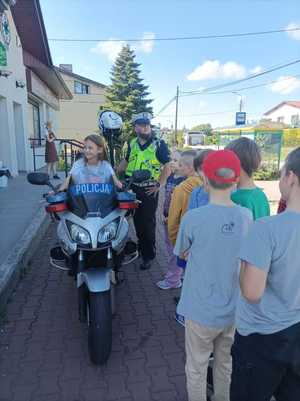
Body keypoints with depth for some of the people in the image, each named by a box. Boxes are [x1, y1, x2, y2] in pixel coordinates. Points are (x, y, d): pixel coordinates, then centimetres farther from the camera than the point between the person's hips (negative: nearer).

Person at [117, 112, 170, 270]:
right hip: (133, 188, 6)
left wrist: (159, 184, -14)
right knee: (137, 220, 16)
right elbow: (126, 161, 23)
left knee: (148, 223, -1)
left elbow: (168, 165, -10)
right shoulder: (132, 144, 10)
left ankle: (148, 255, 12)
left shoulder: (159, 144, -8)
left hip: (149, 190, -5)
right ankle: (141, 246, 35)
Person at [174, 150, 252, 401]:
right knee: (226, 364, 26)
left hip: (202, 310, -3)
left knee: (197, 367, 19)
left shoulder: (193, 218, -22)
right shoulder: (247, 217, -11)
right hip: (234, 310, 4)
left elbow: (182, 253, -5)